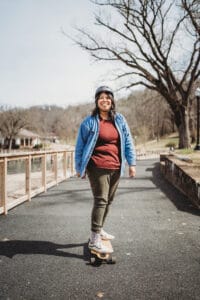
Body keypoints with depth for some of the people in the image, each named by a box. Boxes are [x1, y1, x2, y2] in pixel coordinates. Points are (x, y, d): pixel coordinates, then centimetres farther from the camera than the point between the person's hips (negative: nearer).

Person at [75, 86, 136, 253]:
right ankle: (94, 240, 0)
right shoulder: (90, 122, -4)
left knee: (108, 200, 15)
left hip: (115, 168, 5)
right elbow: (80, 146, 0)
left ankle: (99, 229, 33)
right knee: (100, 200, -8)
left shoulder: (119, 120, 8)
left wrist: (132, 163, 5)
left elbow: (128, 142, 10)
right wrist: (79, 168, 1)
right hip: (97, 167, -5)